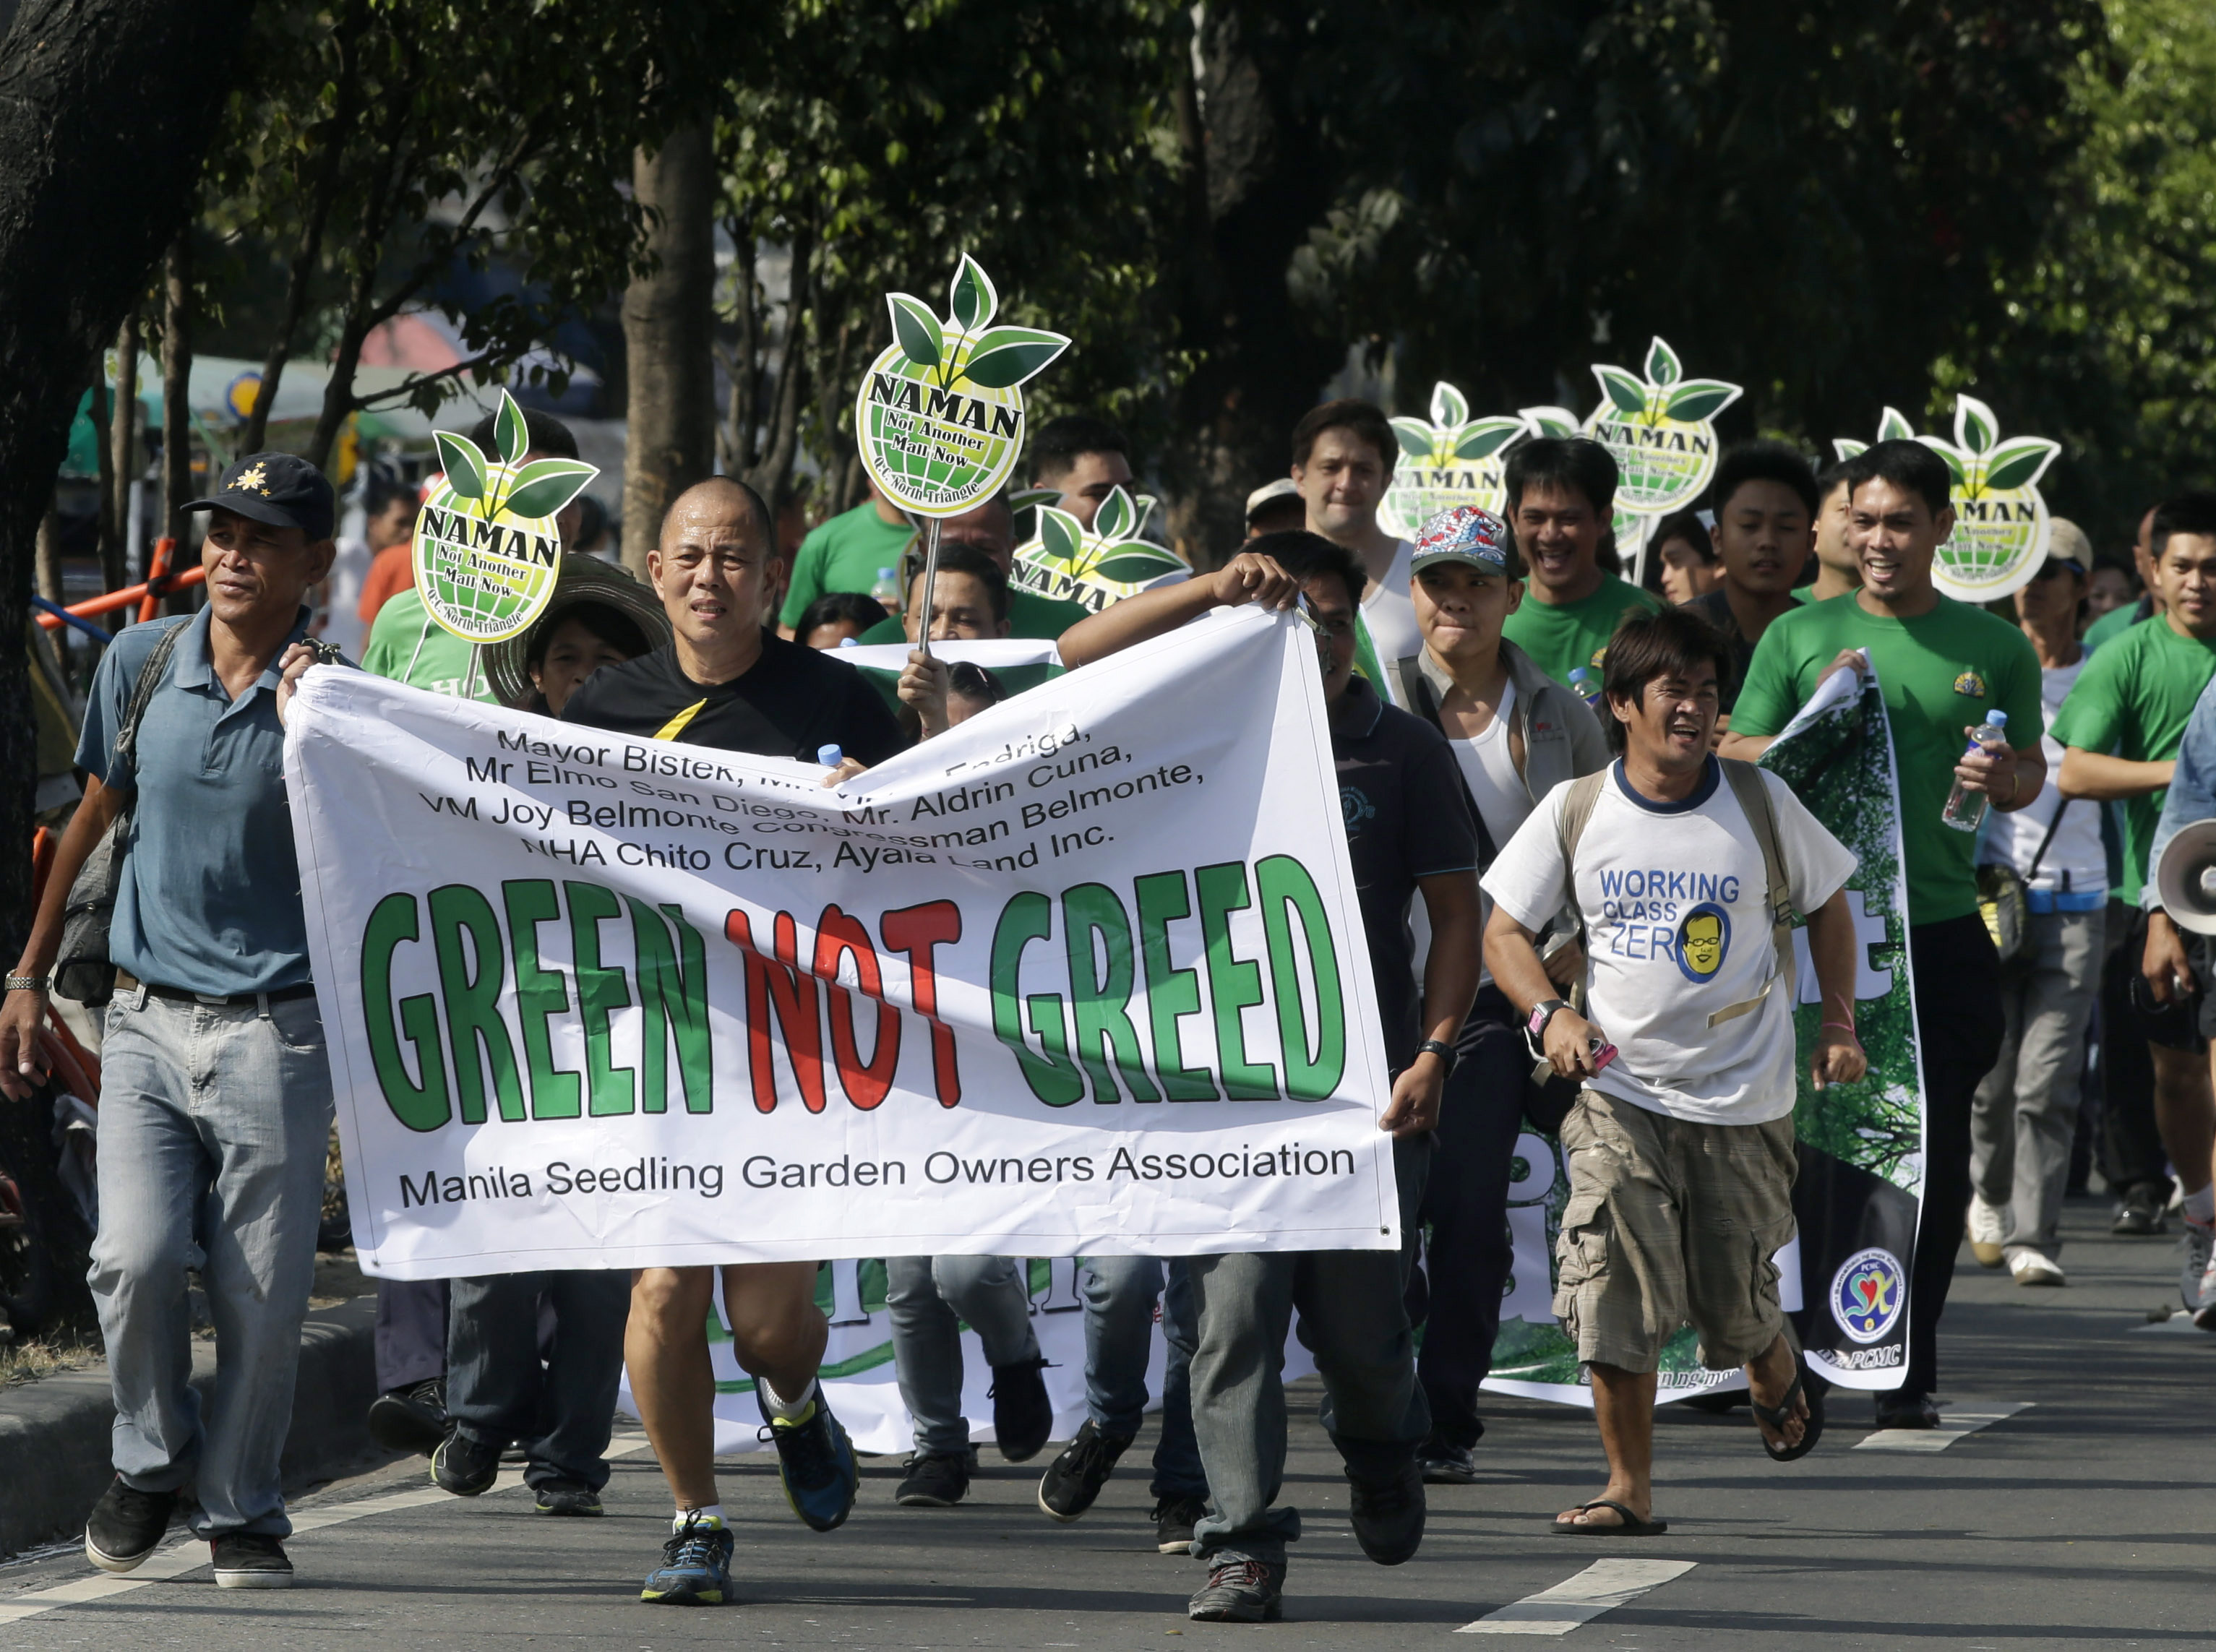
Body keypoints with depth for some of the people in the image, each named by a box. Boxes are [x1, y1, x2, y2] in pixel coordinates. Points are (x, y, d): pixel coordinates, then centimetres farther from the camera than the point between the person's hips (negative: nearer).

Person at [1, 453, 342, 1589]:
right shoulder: (140, 664, 5)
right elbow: (94, 819, 19)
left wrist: (307, 734, -21)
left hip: (275, 1027, -2)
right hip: (147, 1022, 2)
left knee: (262, 1291, -1)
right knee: (136, 1258, -14)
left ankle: (240, 1511, 17)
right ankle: (152, 1460, 12)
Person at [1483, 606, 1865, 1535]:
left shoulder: (1760, 804, -1)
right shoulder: (1575, 812, -2)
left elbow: (1827, 903, 14)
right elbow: (1504, 931, 3)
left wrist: (1838, 1024, 7)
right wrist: (1550, 1015, -15)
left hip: (1744, 1099, 0)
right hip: (1620, 1092, 0)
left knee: (1736, 1308, 5)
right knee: (1612, 1298, -13)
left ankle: (1778, 1380, 41)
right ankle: (1629, 1487, -2)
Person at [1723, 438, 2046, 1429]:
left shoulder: (1993, 648, 9)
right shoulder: (1799, 638, 7)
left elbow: (2032, 773, 17)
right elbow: (1733, 762, 5)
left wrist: (2005, 780, -6)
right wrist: (1816, 724, -12)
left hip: (1942, 930, 1)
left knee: (1933, 1152, 0)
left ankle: (1907, 1372, 7)